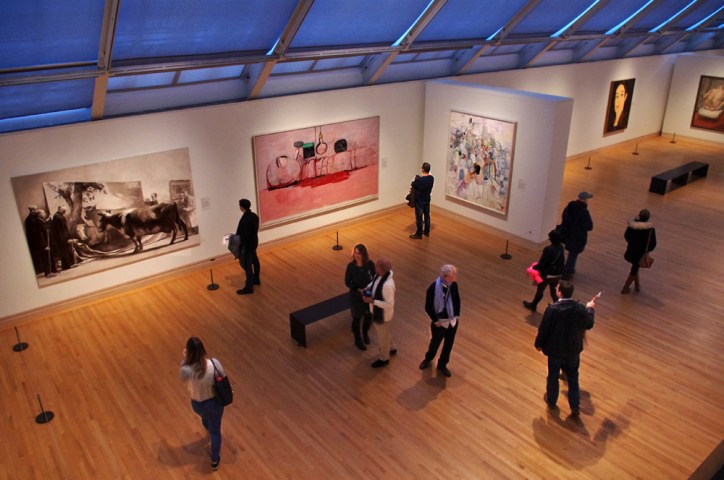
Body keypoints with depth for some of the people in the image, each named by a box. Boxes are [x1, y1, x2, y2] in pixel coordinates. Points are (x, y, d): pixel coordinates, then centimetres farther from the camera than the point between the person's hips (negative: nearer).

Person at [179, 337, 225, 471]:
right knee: (215, 431, 23)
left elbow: (182, 377, -4)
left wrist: (184, 359, -13)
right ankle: (215, 461, 38)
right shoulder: (214, 363, -28)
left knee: (205, 418, 38)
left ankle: (210, 431, 72)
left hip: (197, 404, 1)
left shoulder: (186, 370, -31)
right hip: (215, 402, -1)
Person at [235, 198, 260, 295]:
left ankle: (248, 287, 7)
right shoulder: (254, 215, -1)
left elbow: (244, 236, -27)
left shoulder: (245, 220, -29)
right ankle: (256, 279, 43)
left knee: (247, 266, 0)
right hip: (254, 242, 10)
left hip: (247, 245, -10)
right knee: (254, 261, 24)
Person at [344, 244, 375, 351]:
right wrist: (359, 289, -25)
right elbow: (347, 282, -13)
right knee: (357, 318, 12)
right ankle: (358, 340, 36)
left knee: (369, 315, 18)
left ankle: (365, 333, 50)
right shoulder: (351, 266, -21)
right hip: (356, 295, -2)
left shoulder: (370, 264, -17)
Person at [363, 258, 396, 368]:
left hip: (382, 314, -8)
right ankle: (391, 348, 57)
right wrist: (367, 288, -8)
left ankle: (384, 358, 40)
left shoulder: (387, 285, -38)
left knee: (383, 335, 16)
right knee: (385, 331, 31)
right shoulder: (379, 275, -12)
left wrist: (372, 301, -31)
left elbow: (389, 304, -31)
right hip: (377, 311, 8)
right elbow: (374, 283, 11)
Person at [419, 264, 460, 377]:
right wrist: (435, 320, -14)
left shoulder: (453, 284, -13)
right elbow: (428, 307, -18)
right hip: (439, 322, -4)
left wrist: (457, 315, 3)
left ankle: (442, 364, 41)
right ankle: (428, 358, 50)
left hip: (453, 321, 4)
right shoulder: (433, 288, -28)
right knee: (435, 343, 20)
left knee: (449, 344, 18)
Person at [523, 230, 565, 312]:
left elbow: (541, 263, -23)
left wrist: (533, 268, -7)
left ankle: (533, 305, 38)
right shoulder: (561, 247, -7)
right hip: (558, 274, 5)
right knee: (554, 291, 22)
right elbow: (560, 261, 6)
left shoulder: (548, 249, -29)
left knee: (540, 290, 17)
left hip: (547, 275, -5)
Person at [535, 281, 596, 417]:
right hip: (574, 349, 2)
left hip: (555, 349, -2)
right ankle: (575, 407, 29)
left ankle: (551, 401, 39)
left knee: (553, 376, 19)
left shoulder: (552, 309, -26)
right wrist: (590, 309, 17)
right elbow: (589, 325, 0)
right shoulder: (580, 308, -17)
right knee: (573, 377, 20)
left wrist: (539, 344, 1)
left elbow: (543, 329, -17)